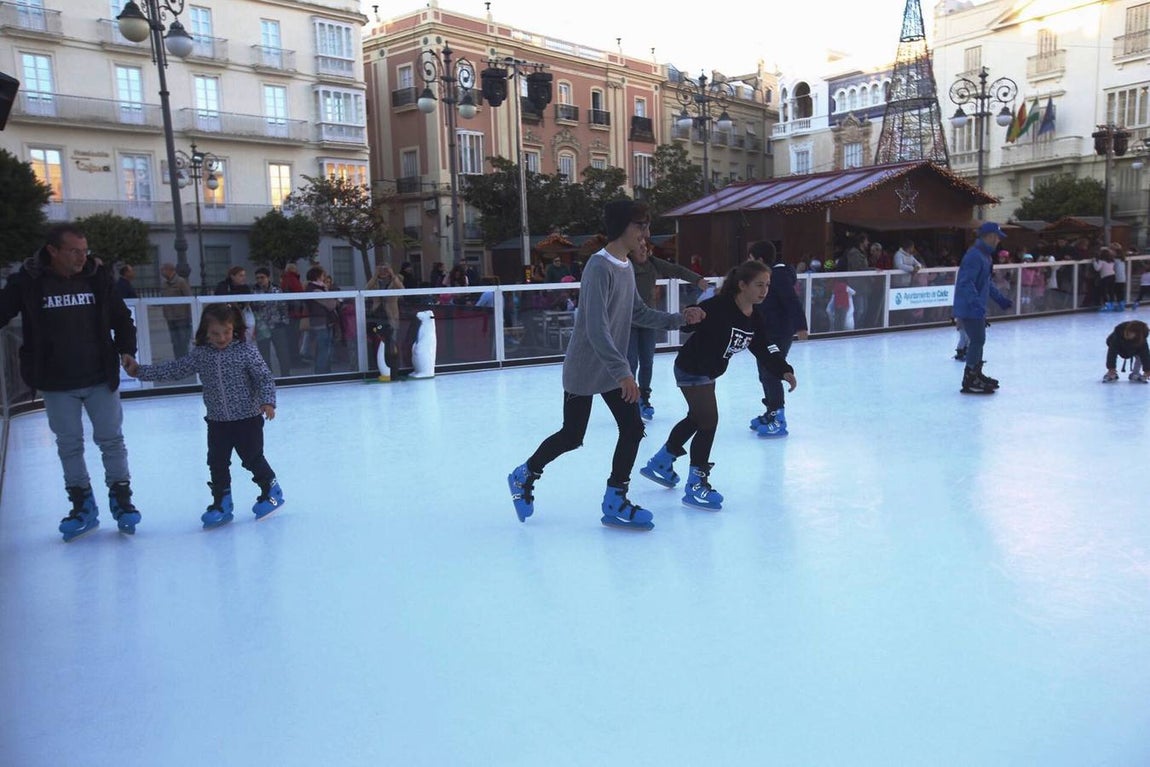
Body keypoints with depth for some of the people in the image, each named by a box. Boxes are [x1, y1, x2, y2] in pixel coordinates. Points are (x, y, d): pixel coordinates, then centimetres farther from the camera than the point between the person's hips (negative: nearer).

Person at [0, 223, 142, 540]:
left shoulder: (97, 277, -3)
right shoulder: (28, 282, -8)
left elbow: (122, 317, 7)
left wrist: (126, 350, -4)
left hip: (101, 378, 0)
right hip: (56, 383, 0)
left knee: (111, 440, 5)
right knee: (68, 445, 10)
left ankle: (121, 498, 18)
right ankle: (82, 506, 23)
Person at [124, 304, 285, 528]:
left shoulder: (246, 351, -12)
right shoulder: (200, 354, -1)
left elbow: (265, 378, -11)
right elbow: (174, 370, 4)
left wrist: (267, 402, -25)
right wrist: (140, 371, 1)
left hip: (248, 419, -4)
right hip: (217, 421, 4)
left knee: (253, 459, 5)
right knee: (217, 464, 7)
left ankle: (272, 491, 28)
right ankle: (221, 505, 20)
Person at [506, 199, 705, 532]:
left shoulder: (626, 266, 6)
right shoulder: (599, 267, -22)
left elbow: (639, 313, 14)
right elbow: (597, 329, -28)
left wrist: (679, 318, 3)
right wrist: (623, 372, -31)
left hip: (613, 368, 8)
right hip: (585, 370, -8)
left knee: (633, 429, 2)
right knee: (572, 436, 4)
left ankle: (615, 502, 13)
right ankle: (525, 476, 29)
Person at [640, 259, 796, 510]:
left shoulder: (756, 320, -3)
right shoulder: (719, 307, -27)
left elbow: (765, 349, 0)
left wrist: (784, 370, -13)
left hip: (709, 372, 10)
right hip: (691, 369, -10)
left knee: (696, 418, 23)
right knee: (708, 419, -13)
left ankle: (660, 464, 42)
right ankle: (695, 486, -2)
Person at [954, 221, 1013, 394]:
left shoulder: (984, 255, 14)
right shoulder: (974, 256, -19)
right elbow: (966, 283, -27)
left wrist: (1000, 299, 27)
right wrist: (976, 303, -36)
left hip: (976, 307, 10)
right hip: (970, 308, -10)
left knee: (979, 340, 18)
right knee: (977, 341, -7)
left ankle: (976, 374, 31)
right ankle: (969, 381, 0)